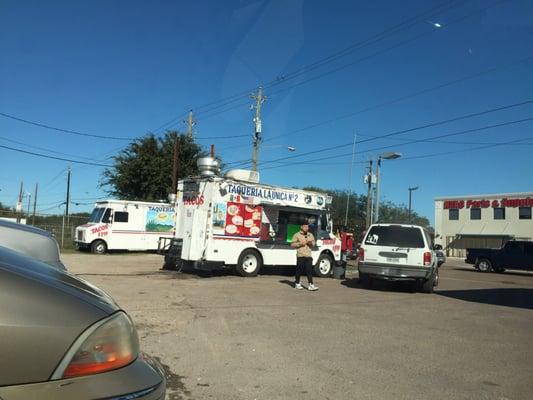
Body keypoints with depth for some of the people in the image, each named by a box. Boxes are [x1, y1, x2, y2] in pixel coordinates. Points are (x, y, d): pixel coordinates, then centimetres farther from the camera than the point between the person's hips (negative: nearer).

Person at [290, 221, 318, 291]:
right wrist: (300, 243, -13)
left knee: (309, 270, -4)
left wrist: (311, 243, -2)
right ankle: (297, 283, 19)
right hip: (300, 256, -3)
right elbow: (292, 245, -1)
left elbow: (313, 244, 21)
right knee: (299, 270, 3)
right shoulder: (297, 235, 2)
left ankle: (311, 285, -7)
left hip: (308, 256, 3)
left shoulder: (310, 235, 16)